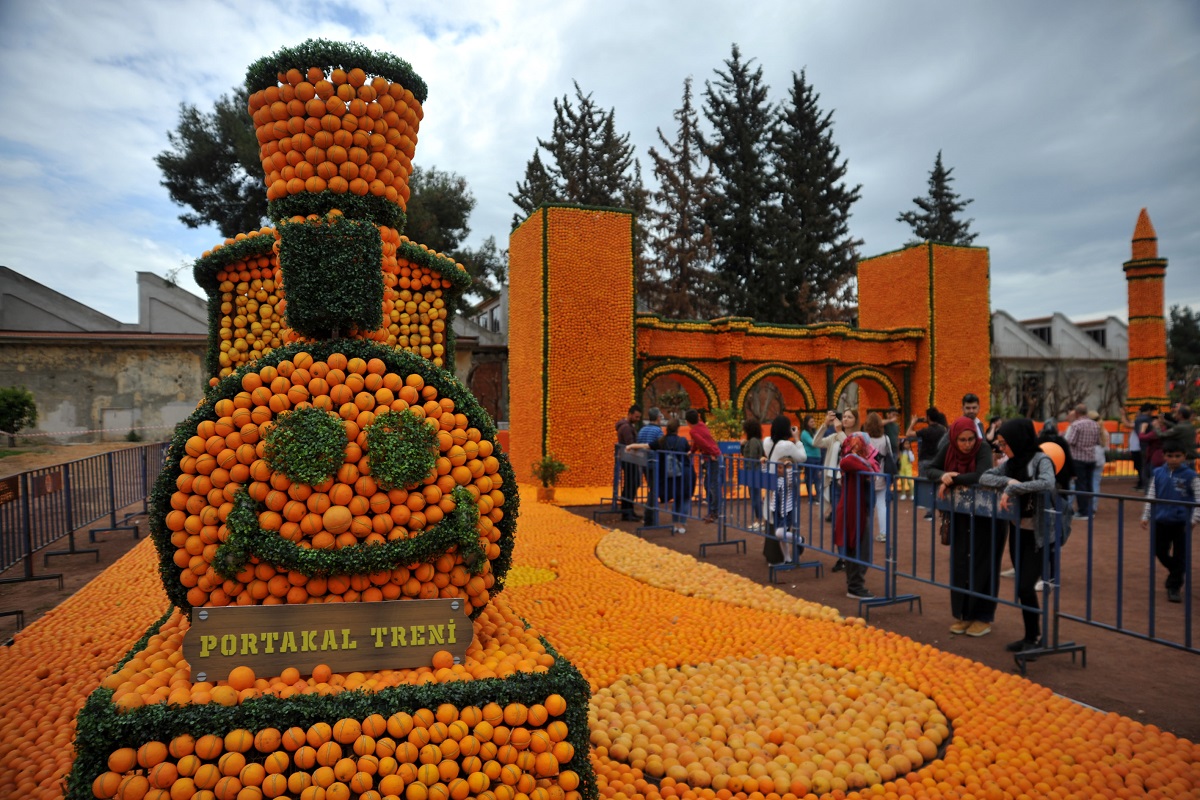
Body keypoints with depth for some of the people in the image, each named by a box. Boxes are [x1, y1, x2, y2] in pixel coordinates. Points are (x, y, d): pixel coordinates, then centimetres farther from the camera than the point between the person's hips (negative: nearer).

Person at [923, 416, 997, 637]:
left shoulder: (983, 450, -19)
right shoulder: (948, 449, -5)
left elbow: (981, 475, -34)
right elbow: (929, 470, -5)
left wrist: (952, 480, -26)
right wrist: (943, 475, -25)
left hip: (986, 517, -4)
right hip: (960, 517, 4)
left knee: (982, 567, 0)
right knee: (960, 566, 6)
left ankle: (983, 617, 11)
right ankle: (963, 614, 18)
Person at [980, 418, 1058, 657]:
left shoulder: (1040, 460, -15)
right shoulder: (1011, 463, 6)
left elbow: (1047, 484, -34)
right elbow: (984, 477, 1)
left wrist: (1011, 489, -29)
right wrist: (1007, 481, -16)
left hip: (1037, 534, -7)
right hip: (1017, 531, 7)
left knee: (1025, 586, -7)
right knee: (1021, 586, 12)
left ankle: (1033, 638, 10)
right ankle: (1032, 635, 25)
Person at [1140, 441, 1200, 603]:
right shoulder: (1158, 474, 2)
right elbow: (1150, 496, 7)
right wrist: (1145, 517, 4)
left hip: (1181, 522, -3)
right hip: (1161, 521, 3)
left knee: (1180, 555, 3)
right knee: (1160, 552, 11)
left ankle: (1174, 587, 13)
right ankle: (1174, 571, 39)